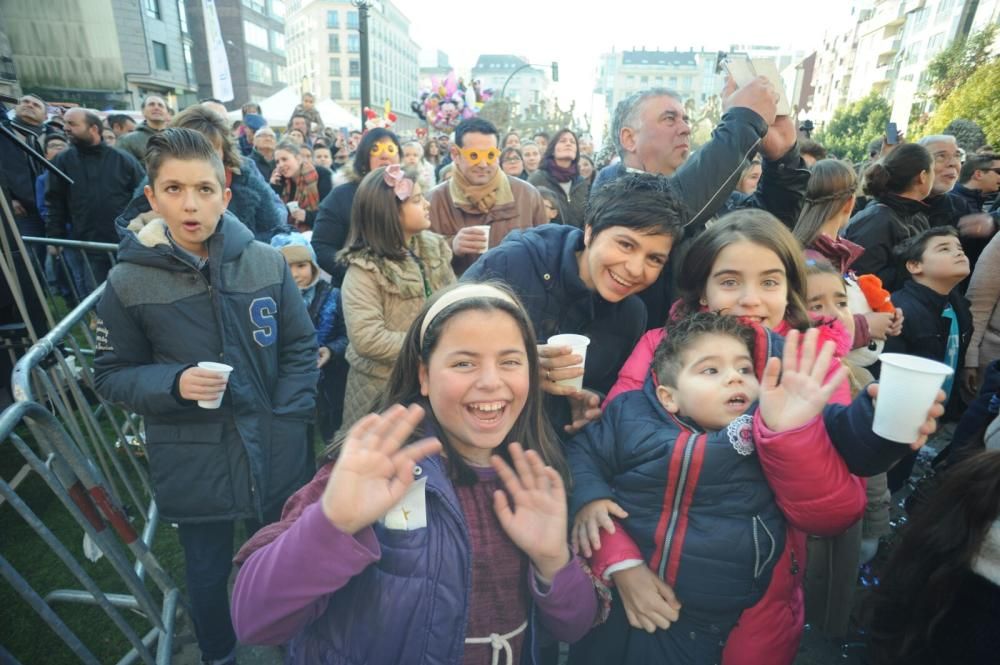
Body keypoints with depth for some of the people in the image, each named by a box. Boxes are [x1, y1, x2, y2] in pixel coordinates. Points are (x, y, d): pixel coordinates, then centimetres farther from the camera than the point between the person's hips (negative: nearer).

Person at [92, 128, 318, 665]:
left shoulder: (266, 263, -8)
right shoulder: (127, 281, -10)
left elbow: (300, 346, -1)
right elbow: (112, 375, -1)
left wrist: (289, 419, -8)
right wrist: (174, 384, -20)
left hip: (275, 453, 1)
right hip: (192, 463, -1)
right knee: (207, 574, 20)